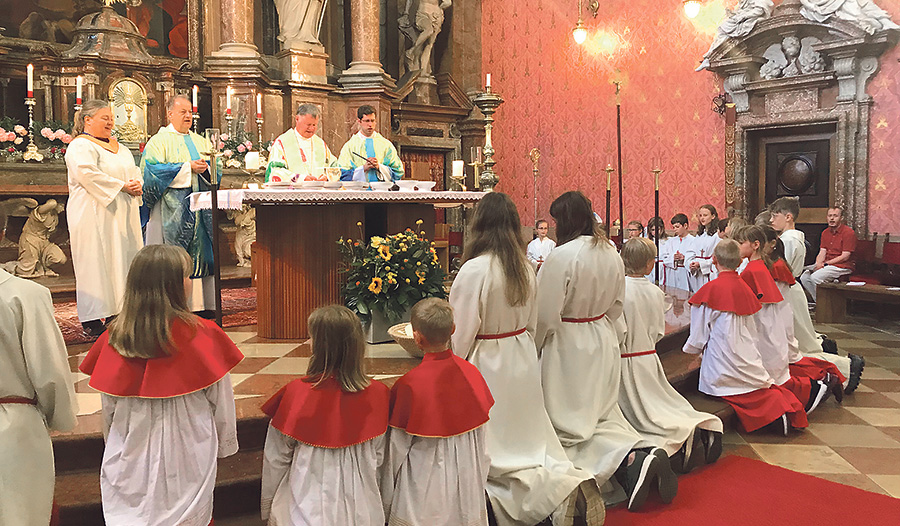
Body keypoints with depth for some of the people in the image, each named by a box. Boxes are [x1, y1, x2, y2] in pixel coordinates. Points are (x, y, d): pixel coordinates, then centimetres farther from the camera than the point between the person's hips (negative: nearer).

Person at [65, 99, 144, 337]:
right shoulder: (80, 146, -5)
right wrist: (121, 186, -18)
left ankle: (117, 311, 9)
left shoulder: (119, 147, 20)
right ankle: (92, 319, -3)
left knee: (122, 261, 5)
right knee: (96, 263, -7)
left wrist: (138, 184, -5)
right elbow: (88, 175, -20)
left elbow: (134, 170, 18)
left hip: (122, 215, 8)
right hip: (94, 216, -8)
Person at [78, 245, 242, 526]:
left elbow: (109, 406, 2)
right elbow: (221, 400, -7)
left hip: (130, 458, 3)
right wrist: (225, 444, 9)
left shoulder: (115, 336, -9)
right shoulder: (202, 336, -17)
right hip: (188, 455, -2)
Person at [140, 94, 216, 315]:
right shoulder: (159, 141, 2)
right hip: (172, 211, -5)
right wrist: (187, 168, -15)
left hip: (199, 206, 5)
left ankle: (201, 304, 6)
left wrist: (205, 169, -10)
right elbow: (154, 170, -11)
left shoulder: (200, 141, 18)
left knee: (201, 253, 2)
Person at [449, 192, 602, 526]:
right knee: (529, 441, 17)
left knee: (496, 453, 6)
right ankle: (573, 479, -3)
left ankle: (558, 490, -11)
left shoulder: (474, 270, -21)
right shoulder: (525, 268, 1)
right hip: (523, 360, 7)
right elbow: (531, 322, 11)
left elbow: (462, 334, -16)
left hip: (489, 366, -7)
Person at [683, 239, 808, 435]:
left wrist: (689, 348, 16)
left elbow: (698, 337, -6)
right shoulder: (745, 288, 6)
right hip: (748, 364, 5)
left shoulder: (710, 289, -12)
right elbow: (752, 333, 16)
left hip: (722, 371, -5)